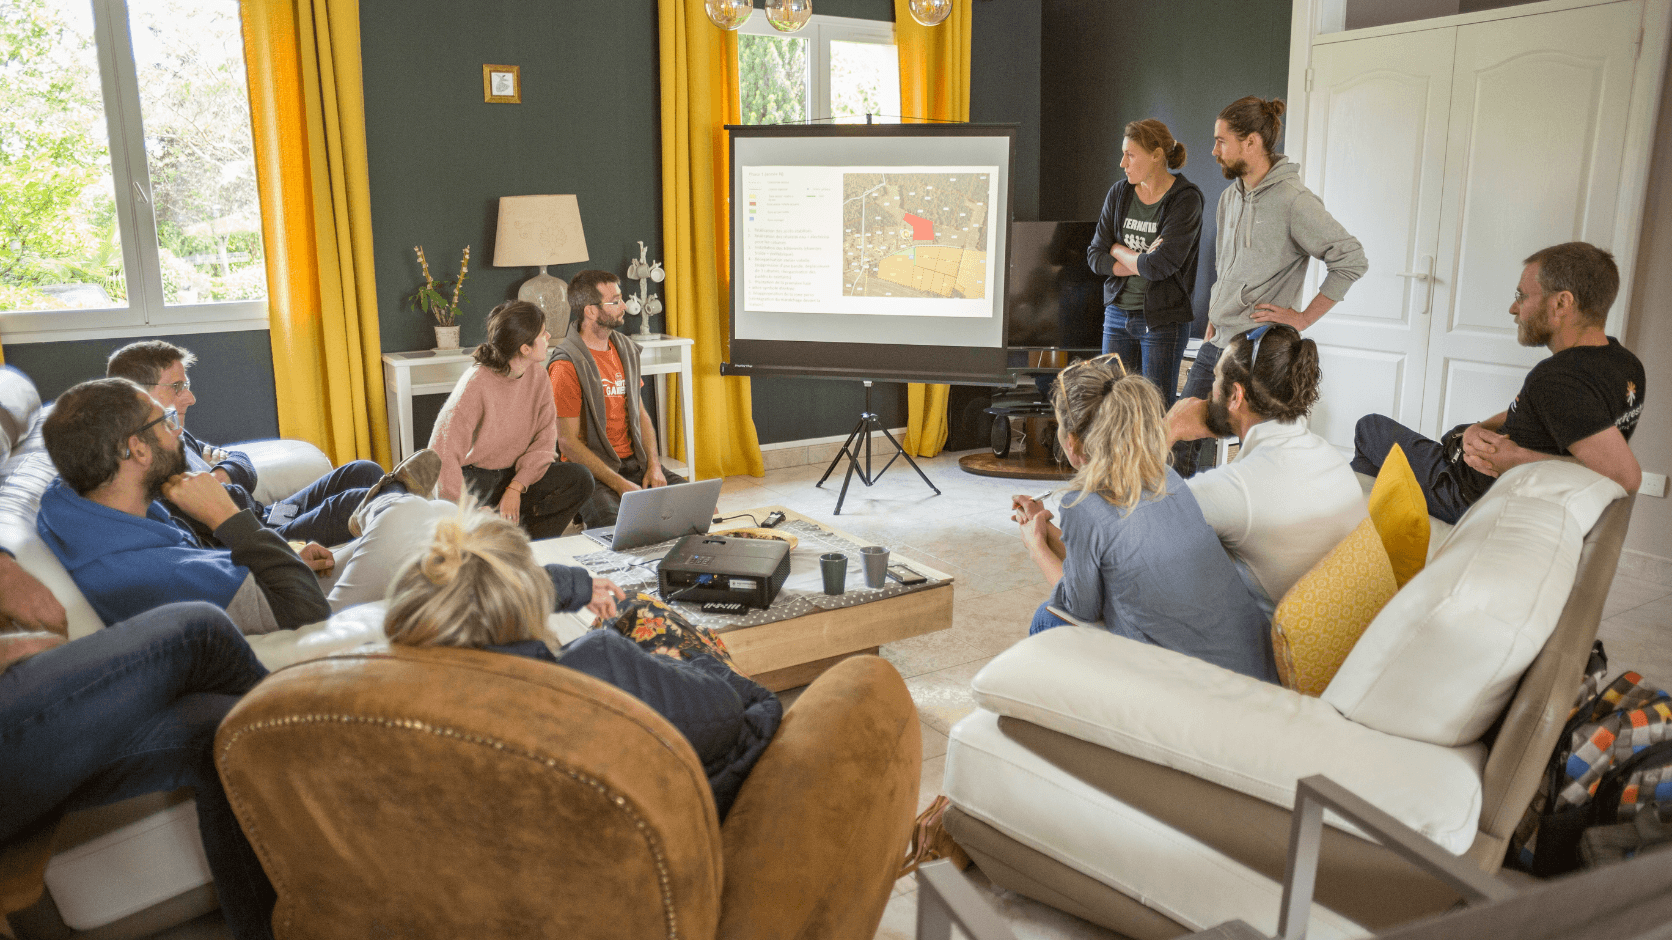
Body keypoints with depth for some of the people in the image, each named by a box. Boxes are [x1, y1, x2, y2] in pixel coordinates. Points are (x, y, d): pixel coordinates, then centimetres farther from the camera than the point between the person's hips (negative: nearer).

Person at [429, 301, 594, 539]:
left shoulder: (535, 374, -2)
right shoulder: (477, 383, -21)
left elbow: (545, 439, -2)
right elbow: (442, 451, -25)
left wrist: (515, 488, -16)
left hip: (513, 475, 6)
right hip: (473, 476, -6)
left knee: (580, 479, -19)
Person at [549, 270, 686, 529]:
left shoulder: (625, 350, 13)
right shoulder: (566, 366, -12)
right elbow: (568, 442, -14)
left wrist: (654, 466, 1)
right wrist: (619, 484, -20)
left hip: (633, 463, 7)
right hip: (590, 470, -7)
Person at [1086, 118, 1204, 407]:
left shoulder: (1185, 199, -10)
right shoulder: (1119, 193, 6)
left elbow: (1160, 266, -20)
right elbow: (1095, 256, 1)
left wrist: (1119, 250, -4)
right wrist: (1140, 261, -12)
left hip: (1163, 320, -5)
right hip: (1117, 315, 5)